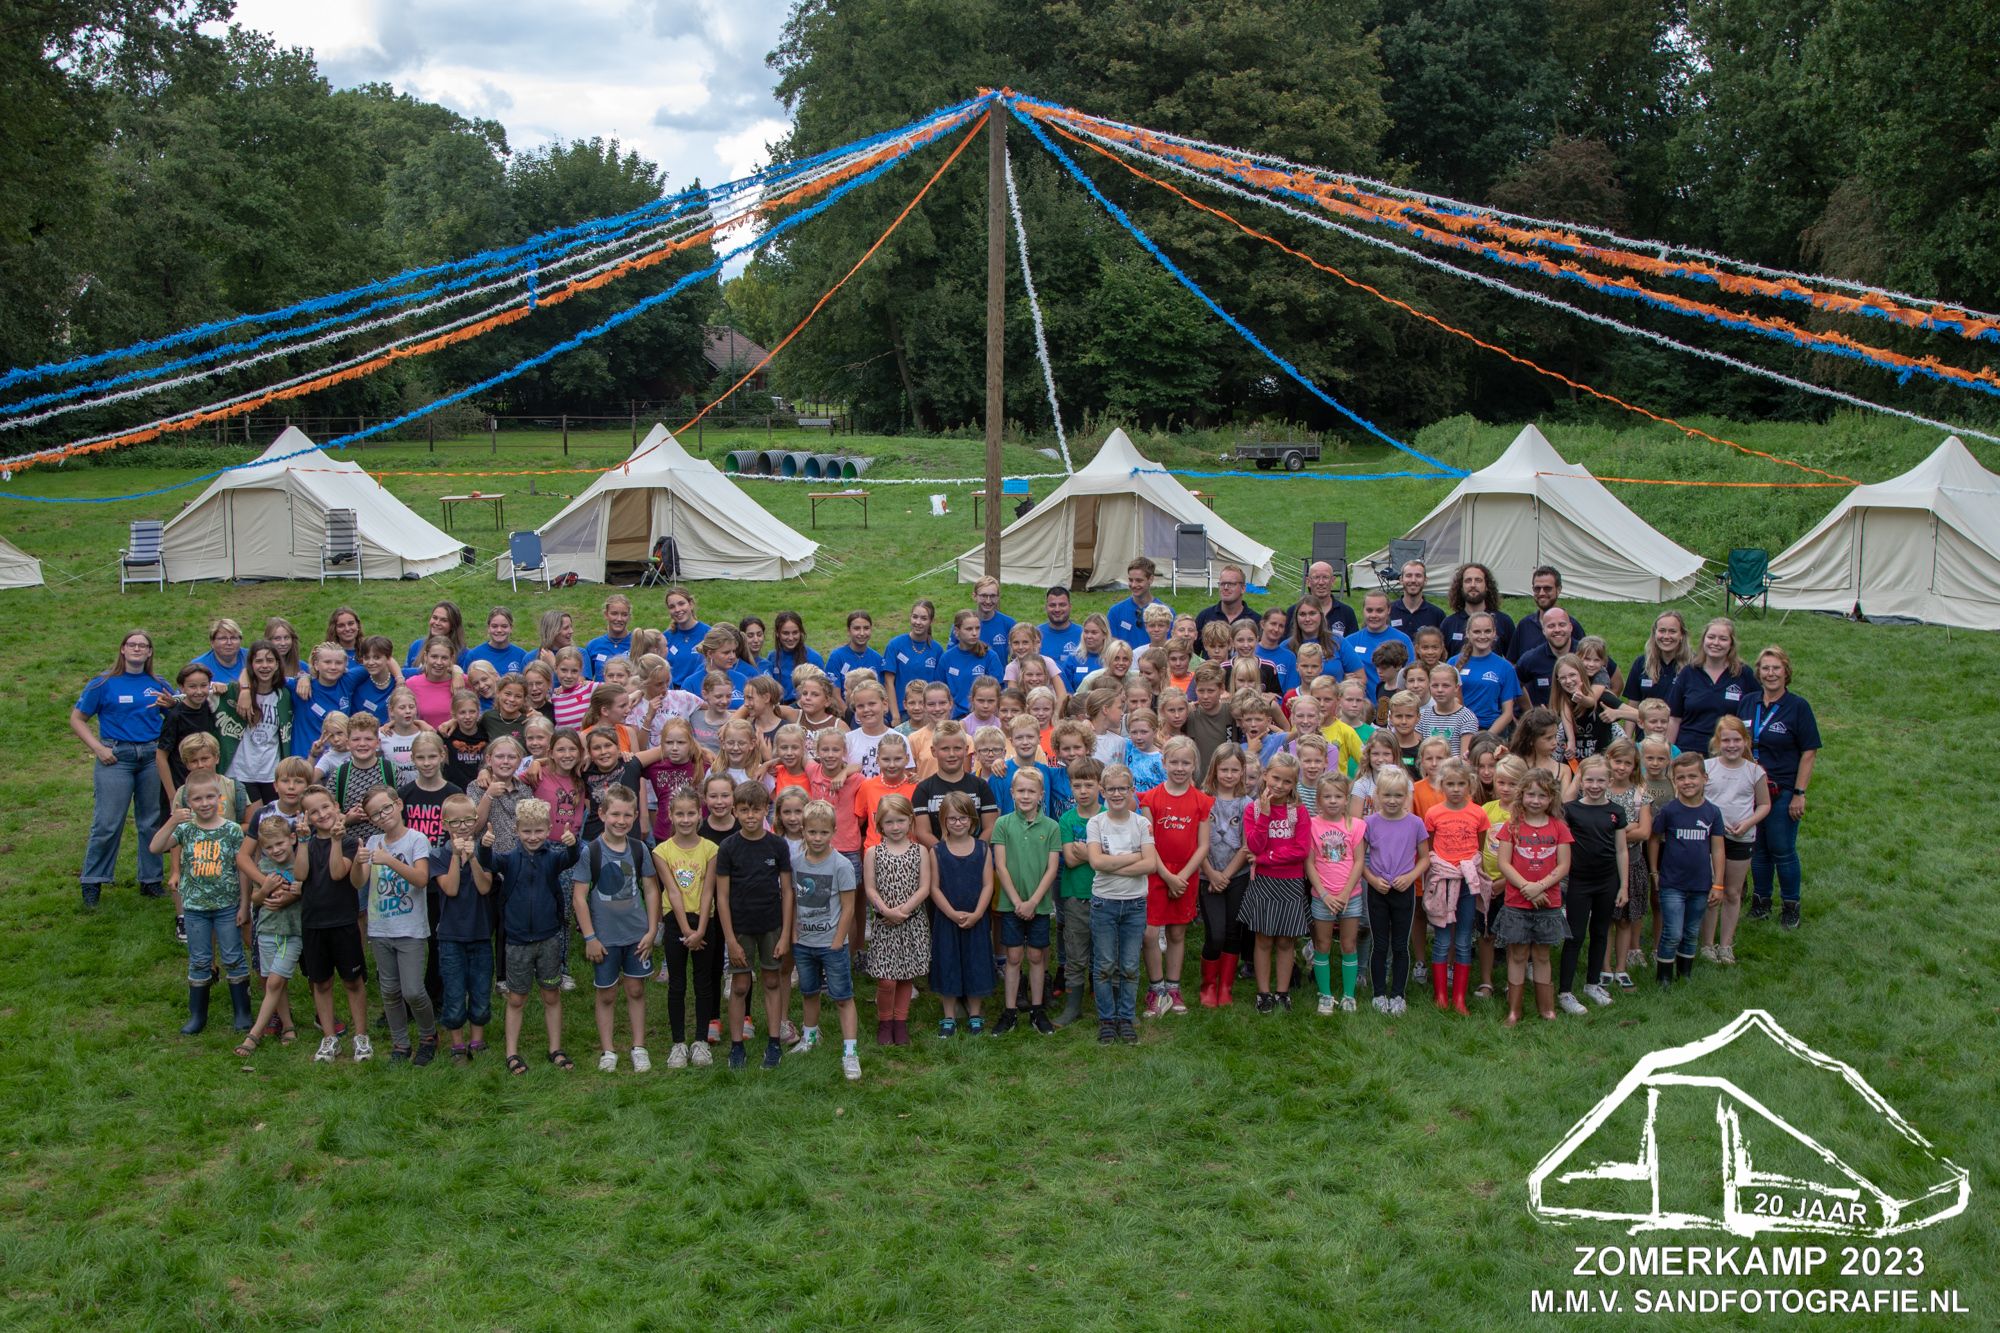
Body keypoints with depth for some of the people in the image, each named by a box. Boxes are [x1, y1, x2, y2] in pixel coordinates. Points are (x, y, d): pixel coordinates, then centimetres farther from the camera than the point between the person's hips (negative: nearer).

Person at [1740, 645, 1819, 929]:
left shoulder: (1798, 707, -6)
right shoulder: (1747, 704, 6)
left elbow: (1809, 753, -7)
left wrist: (1799, 793, -12)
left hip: (1783, 791, -4)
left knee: (1783, 850, 2)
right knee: (1757, 848, 12)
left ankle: (1791, 906, 17)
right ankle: (1761, 900, 26)